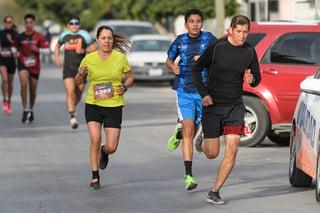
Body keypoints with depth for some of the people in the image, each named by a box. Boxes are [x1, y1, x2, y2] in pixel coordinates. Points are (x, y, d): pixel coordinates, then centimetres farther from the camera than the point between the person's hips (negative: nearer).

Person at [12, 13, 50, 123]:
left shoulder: (39, 37, -1)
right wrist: (15, 53, -2)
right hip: (22, 64, -1)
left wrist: (37, 49, -16)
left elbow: (46, 50, 0)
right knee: (24, 84, -24)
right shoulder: (19, 37, 2)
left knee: (33, 89, 9)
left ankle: (31, 110, 32)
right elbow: (14, 46, 19)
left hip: (34, 66, 1)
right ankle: (25, 110, -20)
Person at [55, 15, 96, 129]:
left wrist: (83, 50, -18)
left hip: (81, 69, 0)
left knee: (78, 96, 8)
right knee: (70, 91, -21)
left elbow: (93, 48, -1)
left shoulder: (84, 35, -2)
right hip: (68, 69, 0)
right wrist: (57, 58, 13)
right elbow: (58, 46, 27)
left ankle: (72, 107, 42)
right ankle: (72, 117, -22)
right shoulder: (64, 35, 7)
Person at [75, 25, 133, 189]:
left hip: (114, 106, 0)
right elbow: (77, 81, 9)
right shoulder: (89, 59, -3)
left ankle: (104, 152, 36)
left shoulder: (120, 58, -4)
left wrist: (125, 87, -9)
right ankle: (95, 177, 3)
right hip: (93, 104, 0)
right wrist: (81, 74, -13)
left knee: (111, 147, -3)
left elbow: (130, 77, 11)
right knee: (95, 140, -15)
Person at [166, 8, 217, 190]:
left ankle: (179, 133, 52)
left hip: (203, 91, 1)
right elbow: (169, 59, 18)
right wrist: (173, 67, -4)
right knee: (189, 132, -12)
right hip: (184, 92, -1)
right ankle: (189, 175, -13)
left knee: (193, 129, 13)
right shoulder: (180, 41, 5)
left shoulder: (209, 39, -1)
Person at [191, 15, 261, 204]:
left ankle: (215, 192, -1)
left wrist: (252, 79, -15)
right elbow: (196, 70, -2)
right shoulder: (217, 47, -10)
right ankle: (203, 142, 40)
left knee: (232, 149, -11)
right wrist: (203, 94, -15)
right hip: (213, 106, -2)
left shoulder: (250, 51, 0)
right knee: (212, 154, 1)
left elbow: (257, 79, 10)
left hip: (235, 107, 2)